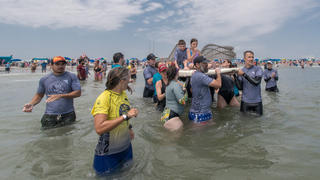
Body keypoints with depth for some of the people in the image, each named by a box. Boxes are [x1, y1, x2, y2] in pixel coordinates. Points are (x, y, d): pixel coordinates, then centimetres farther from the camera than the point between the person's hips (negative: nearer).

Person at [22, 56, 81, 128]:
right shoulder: (44, 79, 8)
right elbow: (39, 95, 19)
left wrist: (61, 96, -17)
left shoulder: (71, 77, 1)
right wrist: (31, 104, 0)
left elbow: (78, 93, -7)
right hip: (49, 116, 1)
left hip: (68, 115, -1)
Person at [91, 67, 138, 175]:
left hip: (126, 146, 7)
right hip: (109, 152, -7)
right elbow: (99, 128, -36)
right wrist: (126, 116, -36)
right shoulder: (104, 98, -25)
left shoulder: (123, 94, 0)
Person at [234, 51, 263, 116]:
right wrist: (235, 76, -16)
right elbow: (240, 87, -5)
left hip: (257, 101, -1)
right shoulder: (241, 71, 0)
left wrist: (244, 74, -23)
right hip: (245, 101, 1)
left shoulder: (258, 69, -4)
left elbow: (256, 82, -20)